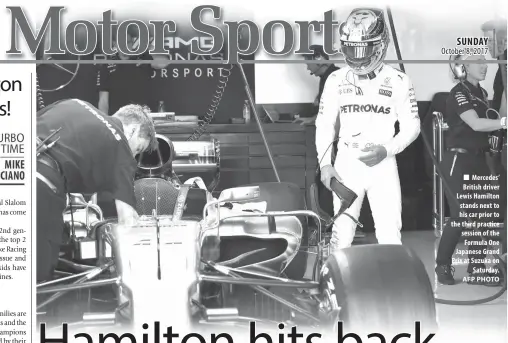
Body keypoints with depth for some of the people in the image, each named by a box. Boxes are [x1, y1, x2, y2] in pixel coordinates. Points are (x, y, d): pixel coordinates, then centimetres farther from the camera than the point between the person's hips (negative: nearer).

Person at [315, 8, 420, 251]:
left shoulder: (398, 81, -3)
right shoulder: (336, 80, 1)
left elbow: (411, 127, 1)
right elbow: (325, 125, 7)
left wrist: (387, 149, -16)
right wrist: (325, 163, -4)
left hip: (383, 165, -1)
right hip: (347, 164, 1)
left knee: (390, 235, -1)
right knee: (342, 233, 0)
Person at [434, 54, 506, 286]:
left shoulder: (482, 93, 15)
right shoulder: (458, 94, -12)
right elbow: (475, 124, -26)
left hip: (479, 160, 8)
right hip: (458, 160, -8)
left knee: (481, 215, 4)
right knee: (459, 216, -6)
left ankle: (477, 269, 10)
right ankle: (442, 267, 9)